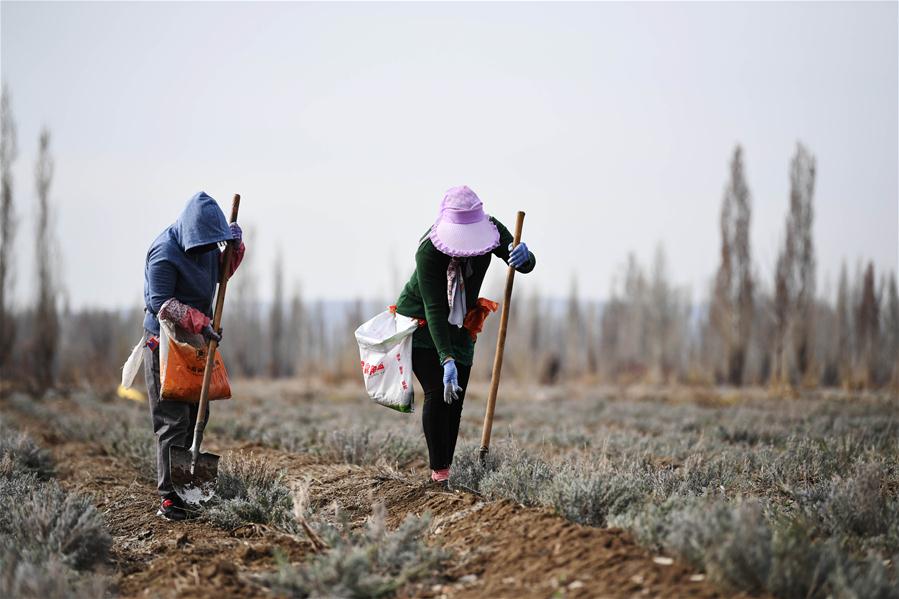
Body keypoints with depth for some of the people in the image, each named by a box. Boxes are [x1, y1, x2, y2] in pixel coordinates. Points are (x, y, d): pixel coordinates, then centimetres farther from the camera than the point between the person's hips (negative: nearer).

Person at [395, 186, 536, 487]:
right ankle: (439, 472, -14)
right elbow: (433, 310, -35)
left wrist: (523, 258, -45)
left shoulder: (490, 228, -18)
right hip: (420, 321, -5)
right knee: (437, 392, -17)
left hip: (460, 325, 5)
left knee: (456, 399, 0)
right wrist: (446, 360, -42)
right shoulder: (429, 250, -33)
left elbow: (527, 264, -18)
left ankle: (448, 468, 5)